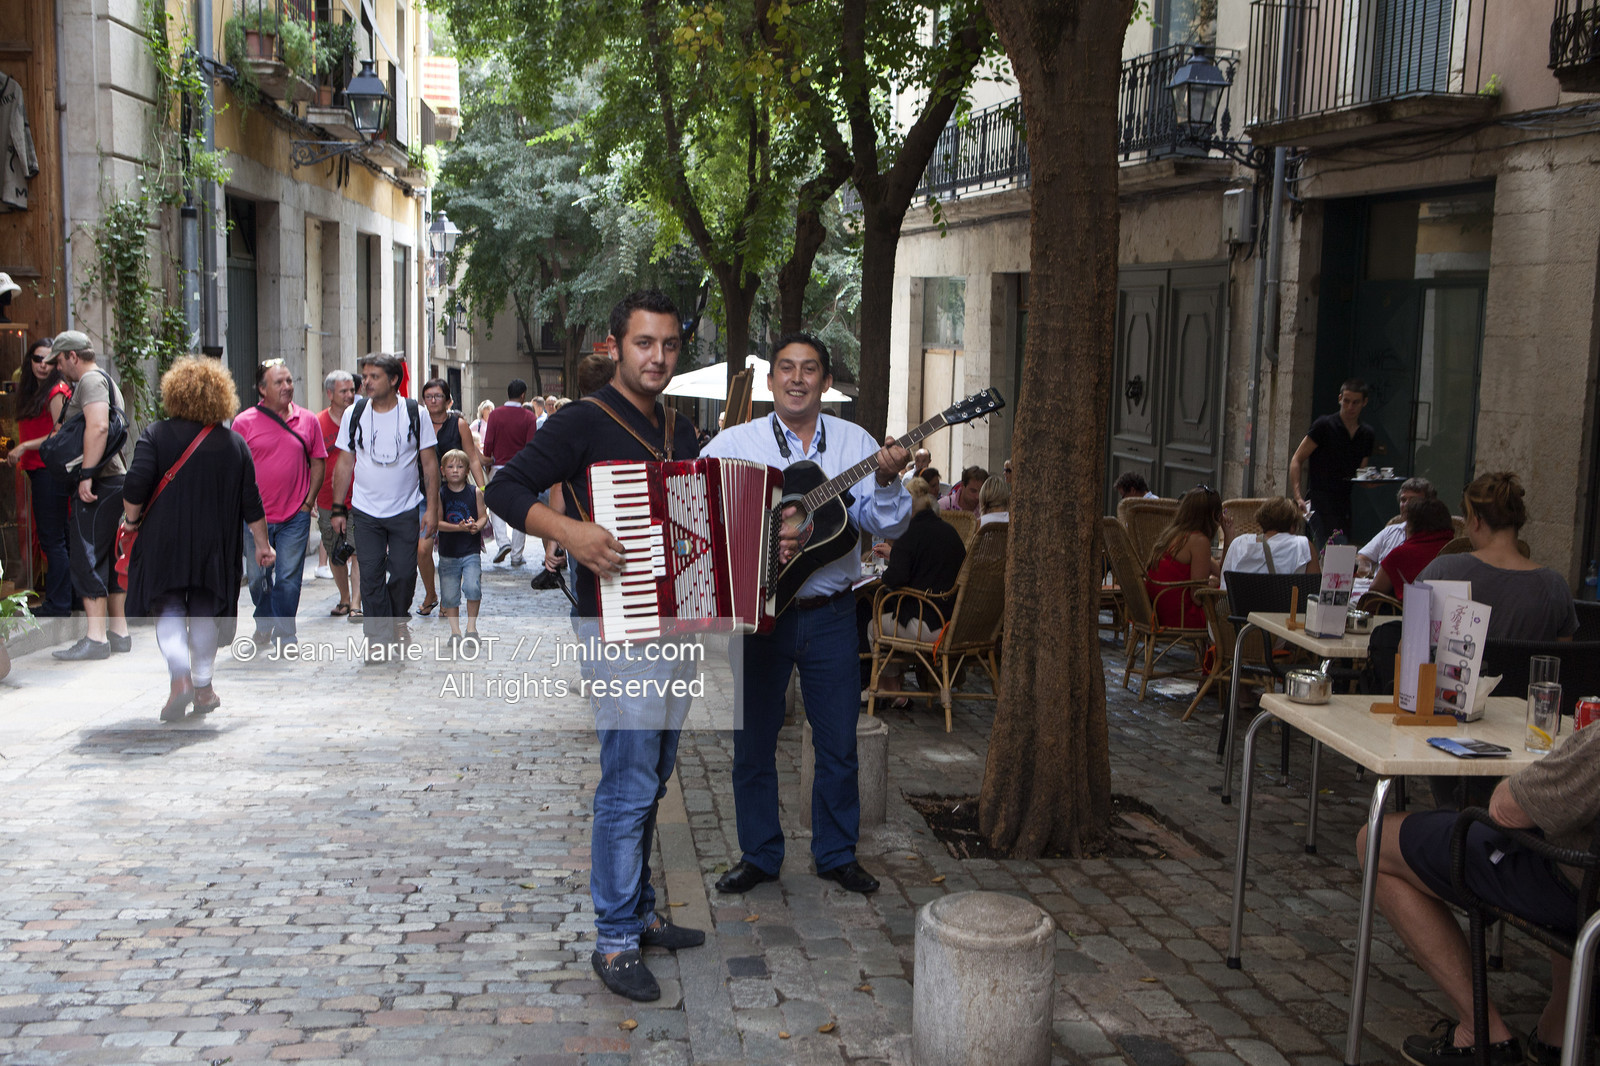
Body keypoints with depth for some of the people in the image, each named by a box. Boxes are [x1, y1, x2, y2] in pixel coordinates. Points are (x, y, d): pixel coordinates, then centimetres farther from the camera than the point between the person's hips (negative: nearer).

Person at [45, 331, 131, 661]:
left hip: (98, 484, -10)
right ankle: (119, 632, 15)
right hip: (113, 480, 10)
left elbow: (98, 426, -25)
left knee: (87, 558, -9)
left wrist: (86, 474, -27)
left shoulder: (91, 380, -10)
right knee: (110, 558, 12)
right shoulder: (106, 381, 23)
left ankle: (96, 637, -10)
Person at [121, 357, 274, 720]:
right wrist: (262, 544, 11)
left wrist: (131, 519, 3)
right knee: (206, 611, 13)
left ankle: (180, 676, -12)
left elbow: (135, 486, -15)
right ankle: (203, 687, 17)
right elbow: (251, 502, 2)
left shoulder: (156, 435, -6)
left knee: (168, 608, 8)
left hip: (164, 541, -2)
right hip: (214, 545, 2)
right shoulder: (235, 443, 1)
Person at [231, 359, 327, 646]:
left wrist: (308, 502, 2)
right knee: (257, 578, 11)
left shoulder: (308, 420, 3)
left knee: (289, 579, 1)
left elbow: (318, 462, 9)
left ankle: (285, 633, 14)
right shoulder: (244, 422, -2)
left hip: (295, 517, 0)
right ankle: (264, 625, 32)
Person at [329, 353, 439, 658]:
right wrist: (338, 509, 3)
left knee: (403, 572, 2)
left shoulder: (415, 414, -4)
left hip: (406, 511, -1)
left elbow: (430, 463, -1)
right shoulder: (354, 414, 1)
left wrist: (432, 508, -6)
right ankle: (379, 635, 10)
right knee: (370, 575, 0)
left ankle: (398, 620, 29)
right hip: (365, 512, 1)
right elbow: (345, 464, 5)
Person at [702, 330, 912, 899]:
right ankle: (759, 856, 25)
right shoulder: (734, 443, -1)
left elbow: (888, 525, -4)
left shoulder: (854, 442, 2)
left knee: (838, 741, 9)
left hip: (830, 613, 1)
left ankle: (837, 853, 27)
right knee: (753, 741, 9)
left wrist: (886, 481, -23)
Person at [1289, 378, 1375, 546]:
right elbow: (1296, 460, -3)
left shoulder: (1368, 435, 15)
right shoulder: (1324, 426, -1)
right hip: (1320, 501, -5)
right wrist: (1298, 496, -14)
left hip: (1347, 504, 5)